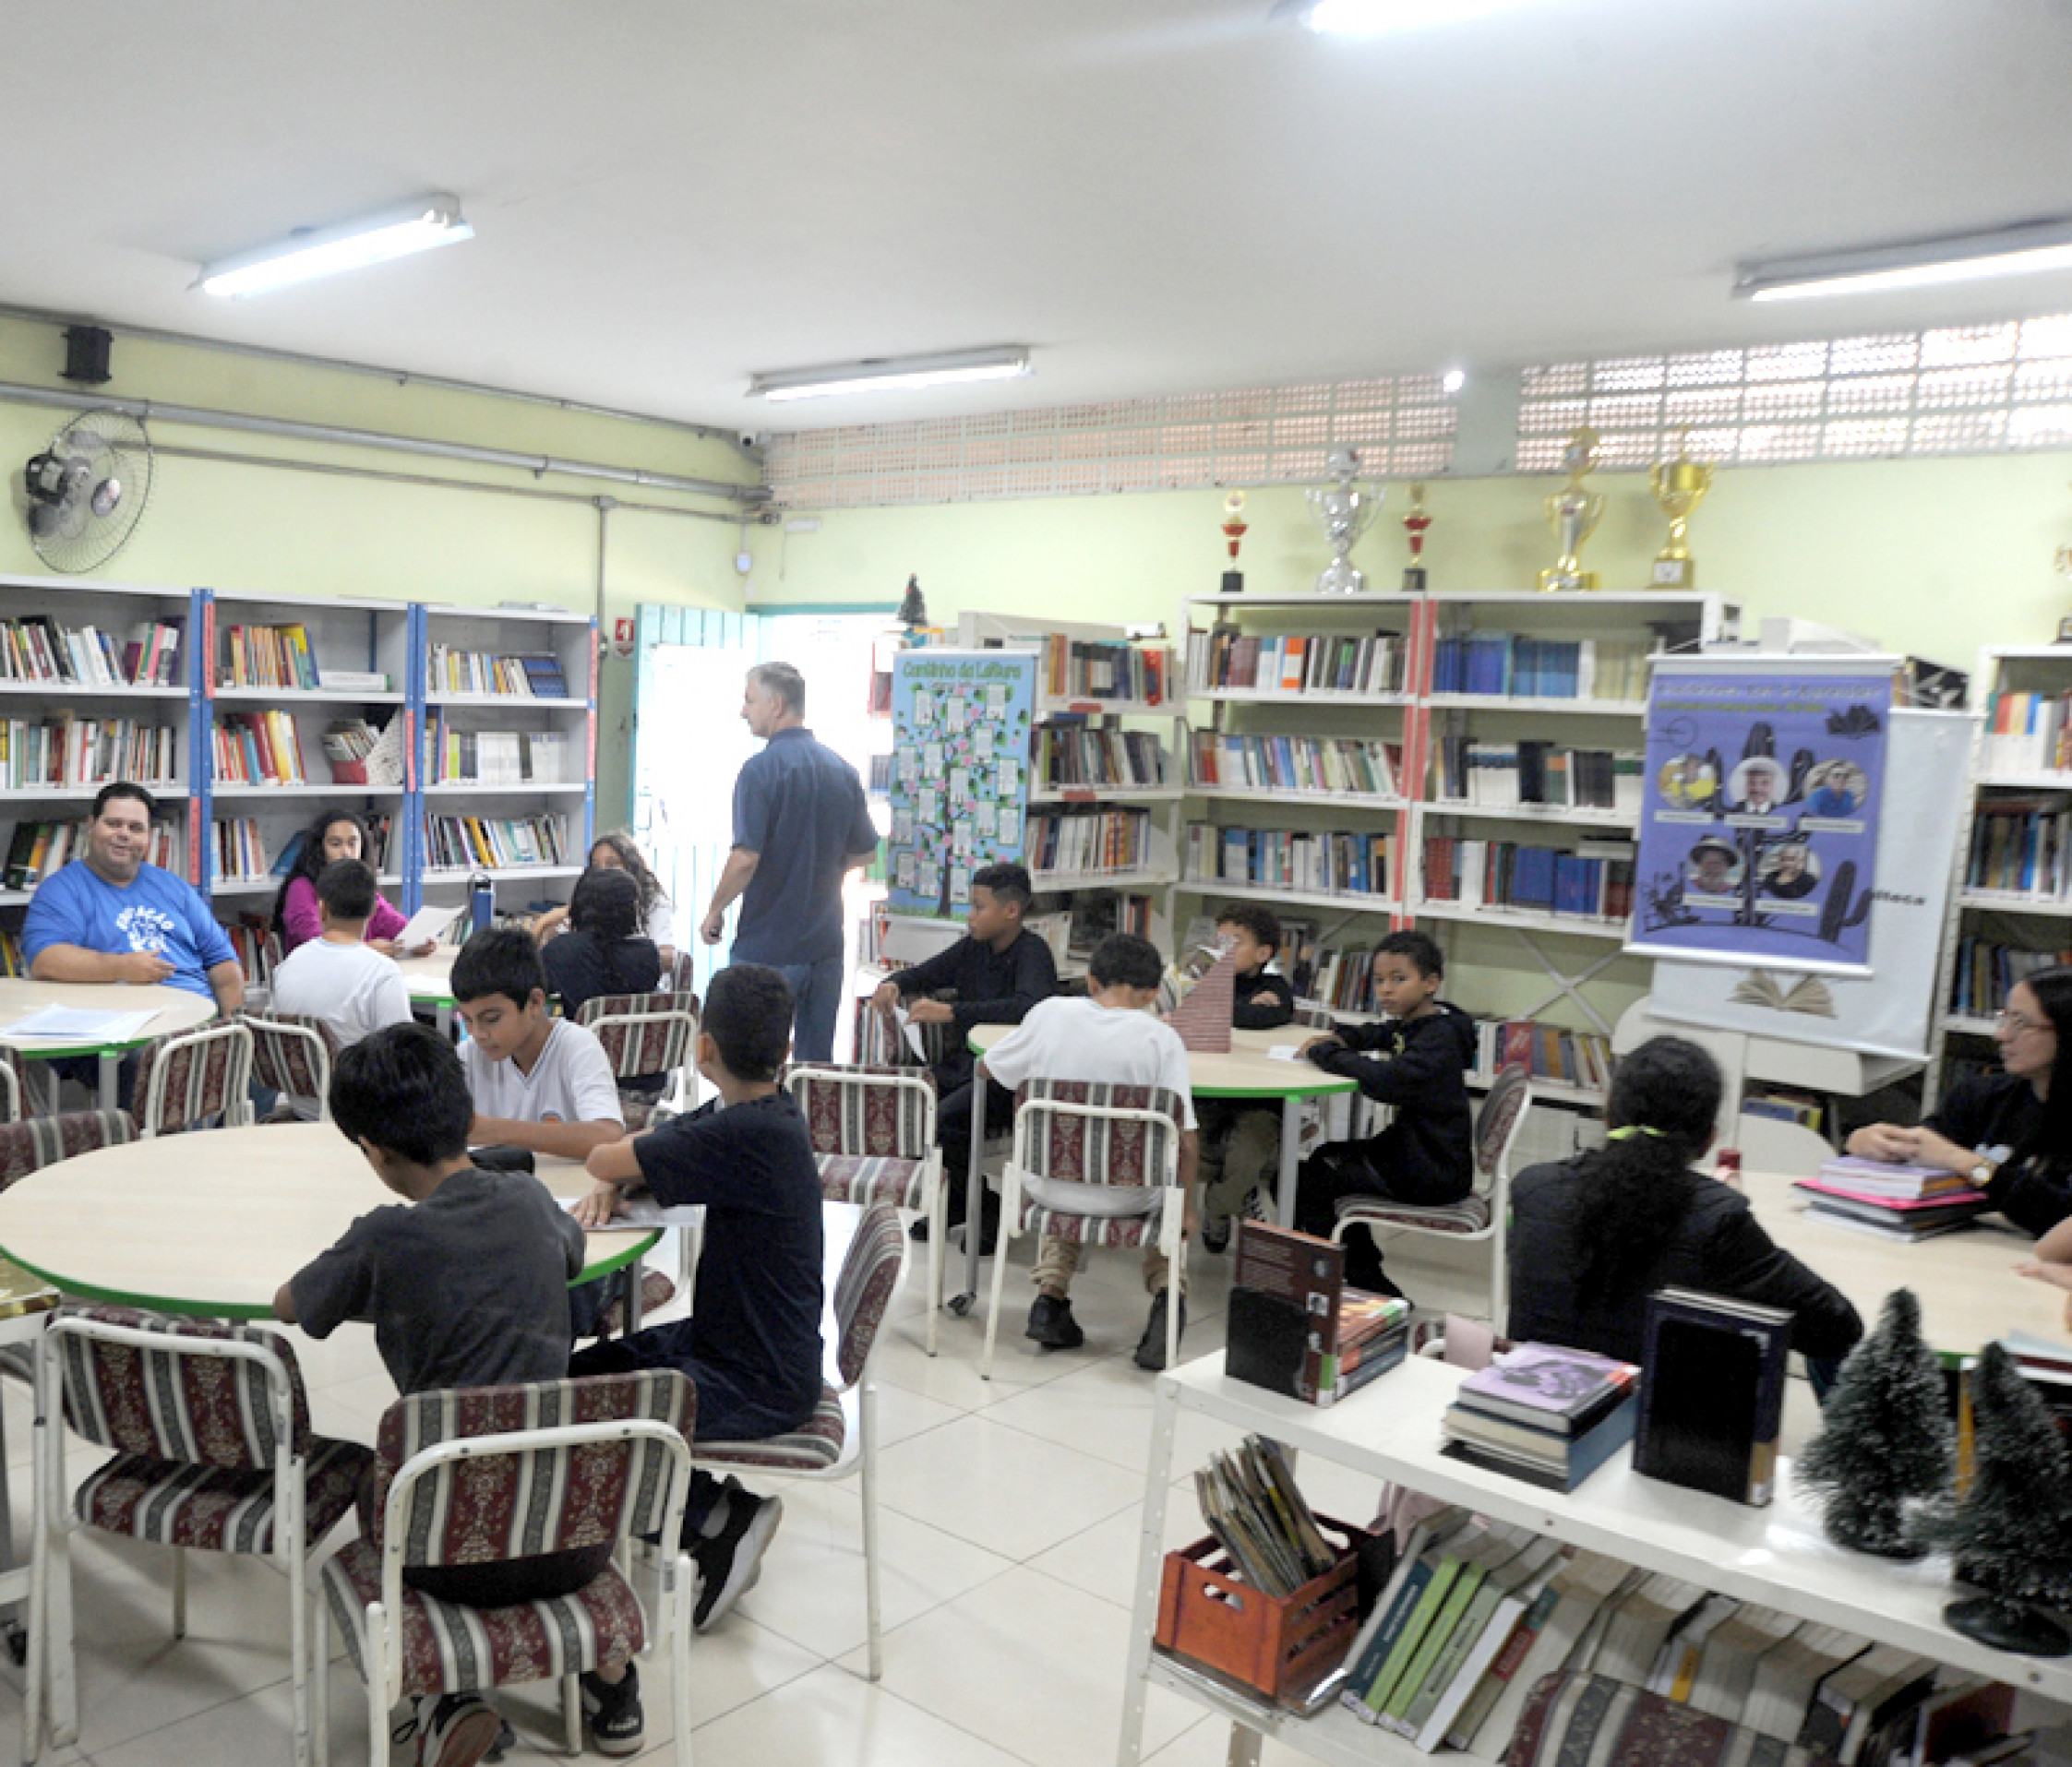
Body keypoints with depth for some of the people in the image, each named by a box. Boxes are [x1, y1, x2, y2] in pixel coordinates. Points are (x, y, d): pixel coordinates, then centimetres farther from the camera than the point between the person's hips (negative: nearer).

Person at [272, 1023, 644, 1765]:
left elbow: (285, 1306, 8)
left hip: (457, 1556, -3)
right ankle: (612, 1685, 35)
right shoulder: (530, 1199, 1)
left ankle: (446, 1700, 11)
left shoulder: (386, 1239, -12)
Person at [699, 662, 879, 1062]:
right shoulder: (842, 770, 6)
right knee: (817, 1063, 12)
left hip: (768, 945, -6)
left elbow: (745, 858, -20)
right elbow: (866, 852, 14)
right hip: (825, 945, 6)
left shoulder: (762, 768, -13)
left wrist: (714, 910, -5)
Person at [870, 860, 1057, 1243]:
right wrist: (894, 984, -4)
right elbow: (926, 974, 21)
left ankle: (990, 1212, -4)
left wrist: (952, 1012, -36)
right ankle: (955, 1201, 10)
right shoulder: (973, 947, 10)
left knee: (945, 1121, -29)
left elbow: (1031, 1005, -32)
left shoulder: (1033, 953, -13)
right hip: (963, 1065, 8)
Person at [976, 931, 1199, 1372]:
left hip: (1047, 1185, 2)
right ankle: (1166, 1291, 5)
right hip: (1123, 1197, -2)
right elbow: (1185, 1140, -12)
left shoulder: (1050, 1013, -7)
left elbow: (989, 1068, 10)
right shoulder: (1161, 1038, -12)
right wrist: (1186, 1211, 3)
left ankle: (1050, 1297, 19)